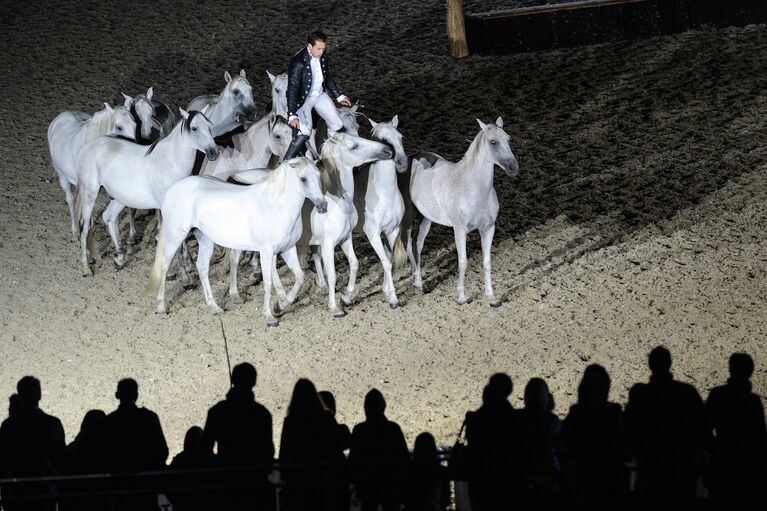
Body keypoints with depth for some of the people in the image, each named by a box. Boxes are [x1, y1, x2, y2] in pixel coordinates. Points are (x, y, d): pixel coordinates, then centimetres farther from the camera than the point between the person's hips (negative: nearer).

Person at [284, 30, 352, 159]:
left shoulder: (323, 57, -4)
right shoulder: (298, 62, -27)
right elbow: (292, 89, -28)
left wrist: (339, 96, 20)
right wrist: (292, 115, -34)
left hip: (320, 95, 7)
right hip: (302, 99, -7)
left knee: (337, 125, 6)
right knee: (304, 133, -25)